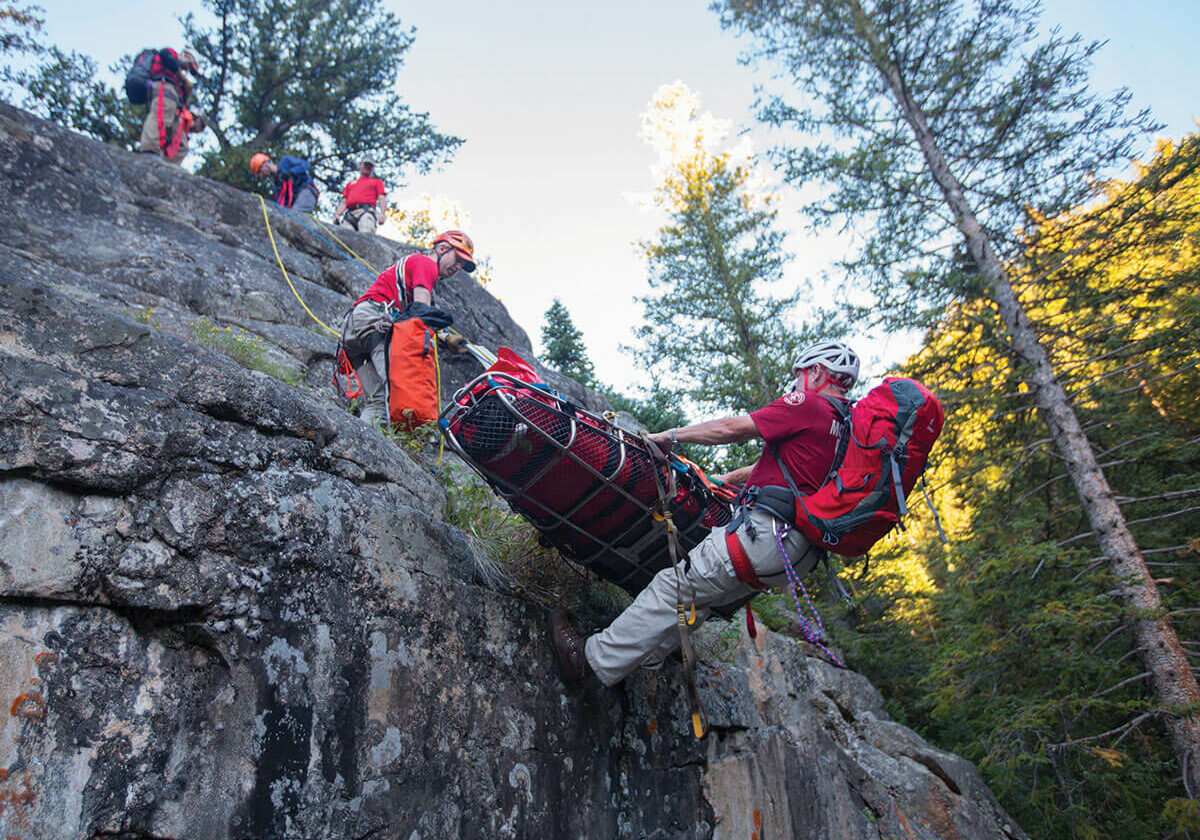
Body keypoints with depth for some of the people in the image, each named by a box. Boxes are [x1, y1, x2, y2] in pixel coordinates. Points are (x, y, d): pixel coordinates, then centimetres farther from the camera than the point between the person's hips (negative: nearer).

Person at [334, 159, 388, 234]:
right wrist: (337, 215, 7)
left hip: (366, 211, -3)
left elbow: (382, 199, 12)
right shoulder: (350, 184, 37)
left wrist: (382, 213, -9)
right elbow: (344, 202, 28)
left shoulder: (377, 182, 29)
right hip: (349, 214, 3)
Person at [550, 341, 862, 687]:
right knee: (699, 594, 18)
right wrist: (725, 479, 38)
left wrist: (671, 437, 2)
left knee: (676, 585, -6)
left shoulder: (809, 405, -5)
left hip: (767, 533, -9)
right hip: (801, 554, 9)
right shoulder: (844, 426, 21)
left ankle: (595, 659, -1)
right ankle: (645, 658, 24)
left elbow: (733, 428, -9)